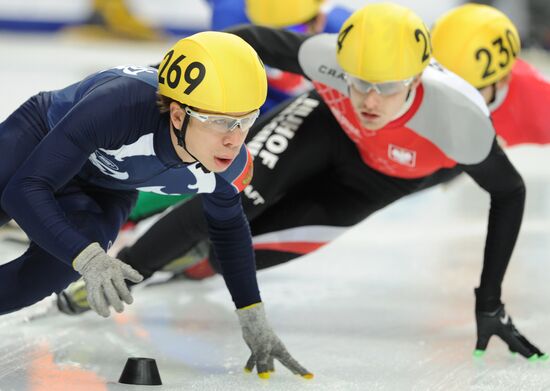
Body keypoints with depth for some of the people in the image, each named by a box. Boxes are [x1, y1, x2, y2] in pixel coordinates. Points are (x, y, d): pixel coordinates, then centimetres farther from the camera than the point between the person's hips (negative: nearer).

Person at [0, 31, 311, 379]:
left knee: (51, 270, -24)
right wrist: (87, 257, -57)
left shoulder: (229, 164, -27)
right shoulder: (120, 102, -46)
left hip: (105, 192, 3)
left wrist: (254, 319, -2)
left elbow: (229, 225, -1)